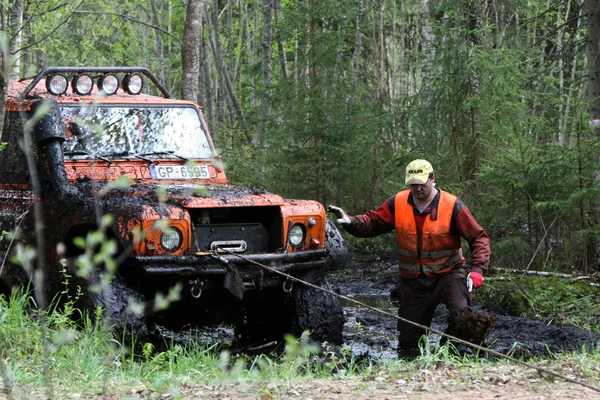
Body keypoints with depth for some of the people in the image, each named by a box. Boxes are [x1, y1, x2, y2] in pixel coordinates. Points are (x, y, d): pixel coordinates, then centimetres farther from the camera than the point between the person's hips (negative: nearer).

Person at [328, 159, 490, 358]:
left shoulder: (452, 206, -12)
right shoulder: (397, 203, -3)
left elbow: (478, 237, -12)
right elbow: (372, 222, 0)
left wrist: (477, 269, -25)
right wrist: (350, 222, -22)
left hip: (448, 273, -3)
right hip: (413, 280, 3)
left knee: (461, 313, -30)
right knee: (409, 337, 7)